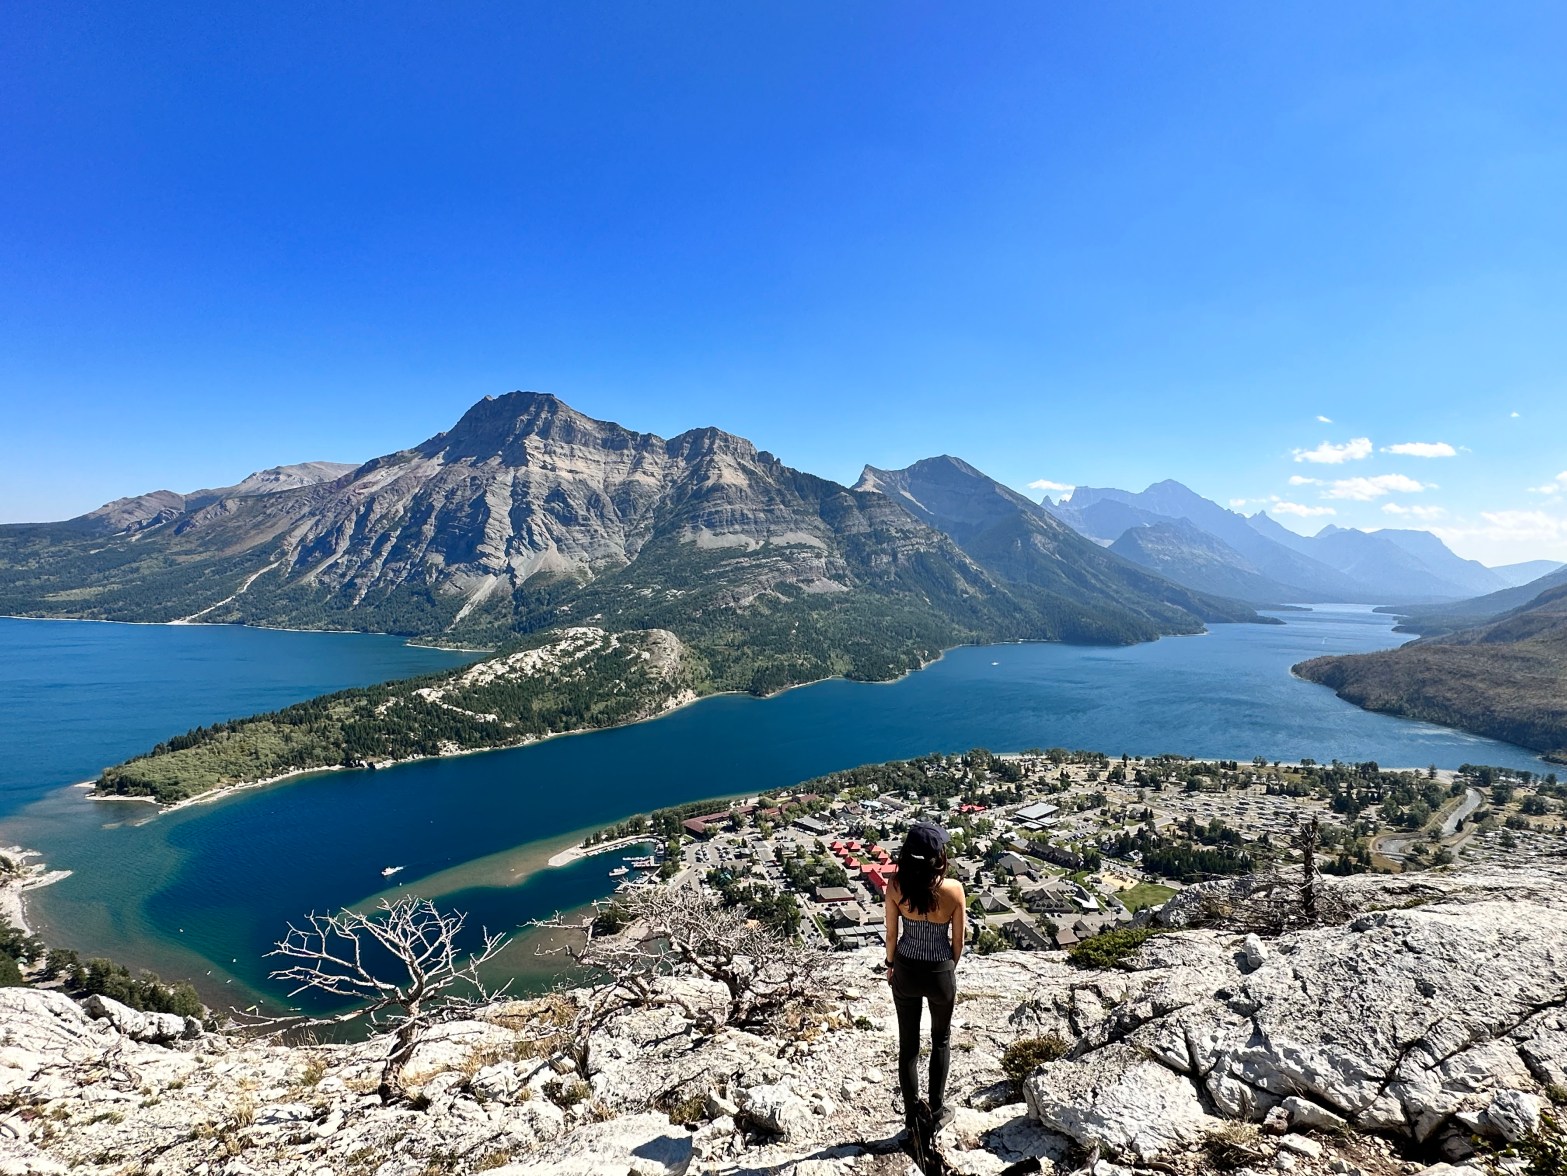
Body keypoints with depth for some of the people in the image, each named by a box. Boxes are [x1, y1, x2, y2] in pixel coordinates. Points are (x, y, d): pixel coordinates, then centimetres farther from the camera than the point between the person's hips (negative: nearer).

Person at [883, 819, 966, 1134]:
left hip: (905, 971, 1)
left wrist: (891, 964, 12)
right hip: (940, 972, -1)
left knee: (908, 1042, 19)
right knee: (941, 1040, 24)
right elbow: (957, 940, -9)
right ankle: (937, 1111, 35)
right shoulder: (953, 889, -23)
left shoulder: (896, 885, -19)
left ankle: (912, 1116, 31)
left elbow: (892, 933, -7)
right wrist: (951, 968, 11)